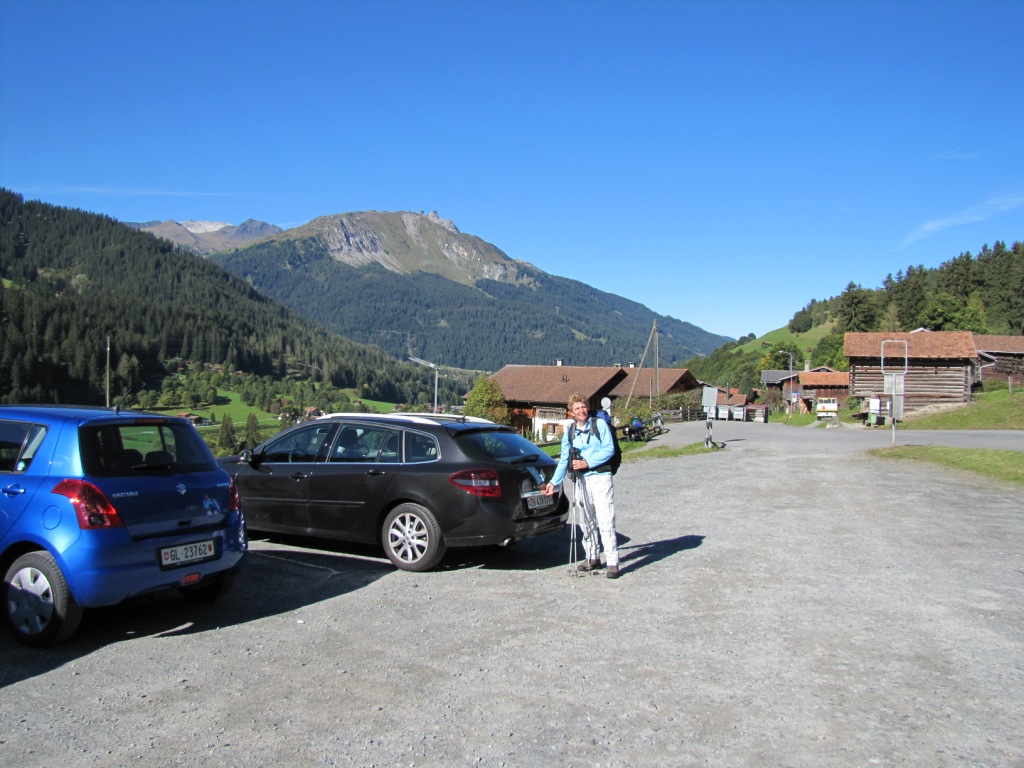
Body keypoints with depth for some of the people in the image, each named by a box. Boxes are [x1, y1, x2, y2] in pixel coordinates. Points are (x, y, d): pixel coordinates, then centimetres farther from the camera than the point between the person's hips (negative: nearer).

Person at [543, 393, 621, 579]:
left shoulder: (600, 424, 0)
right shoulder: (569, 432, 13)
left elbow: (609, 449, -7)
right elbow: (564, 460, 13)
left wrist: (587, 463, -14)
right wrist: (554, 482, 6)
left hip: (600, 477, -5)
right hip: (580, 480, 5)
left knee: (605, 521, -10)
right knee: (586, 521, 9)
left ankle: (612, 563, -8)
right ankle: (592, 558, 21)